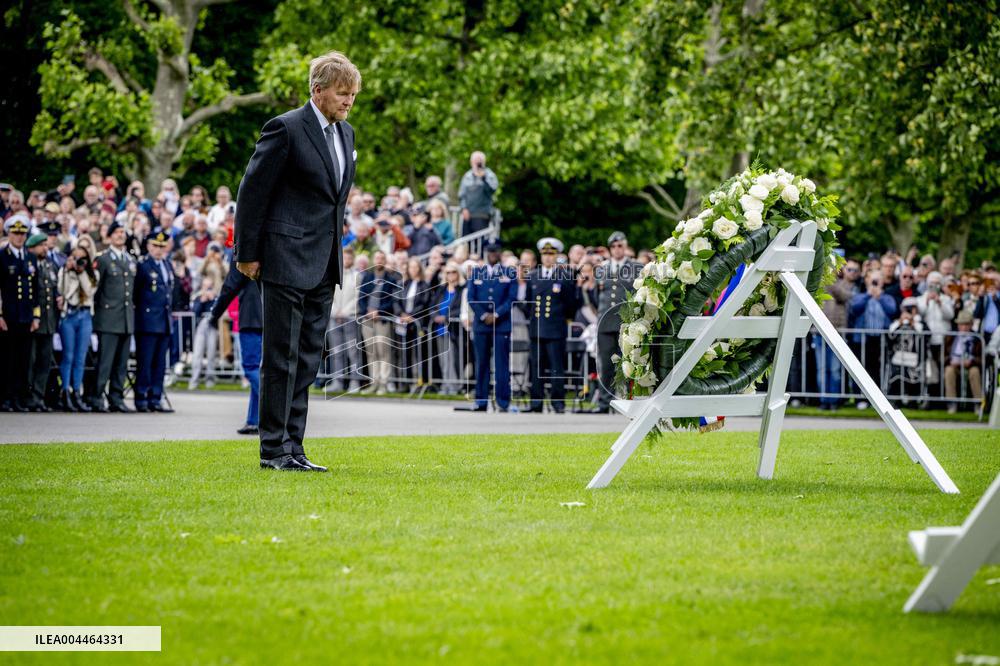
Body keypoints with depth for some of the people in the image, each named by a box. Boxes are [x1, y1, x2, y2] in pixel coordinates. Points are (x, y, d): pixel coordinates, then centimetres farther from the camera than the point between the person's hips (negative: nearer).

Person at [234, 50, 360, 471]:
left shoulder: (345, 133, 13)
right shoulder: (286, 129, -11)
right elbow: (252, 192, -10)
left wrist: (336, 247, 17)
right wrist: (248, 254, -10)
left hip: (324, 264, 8)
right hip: (287, 259, -8)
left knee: (308, 359, 9)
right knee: (281, 358, -4)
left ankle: (292, 448, 13)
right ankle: (274, 449, 0)